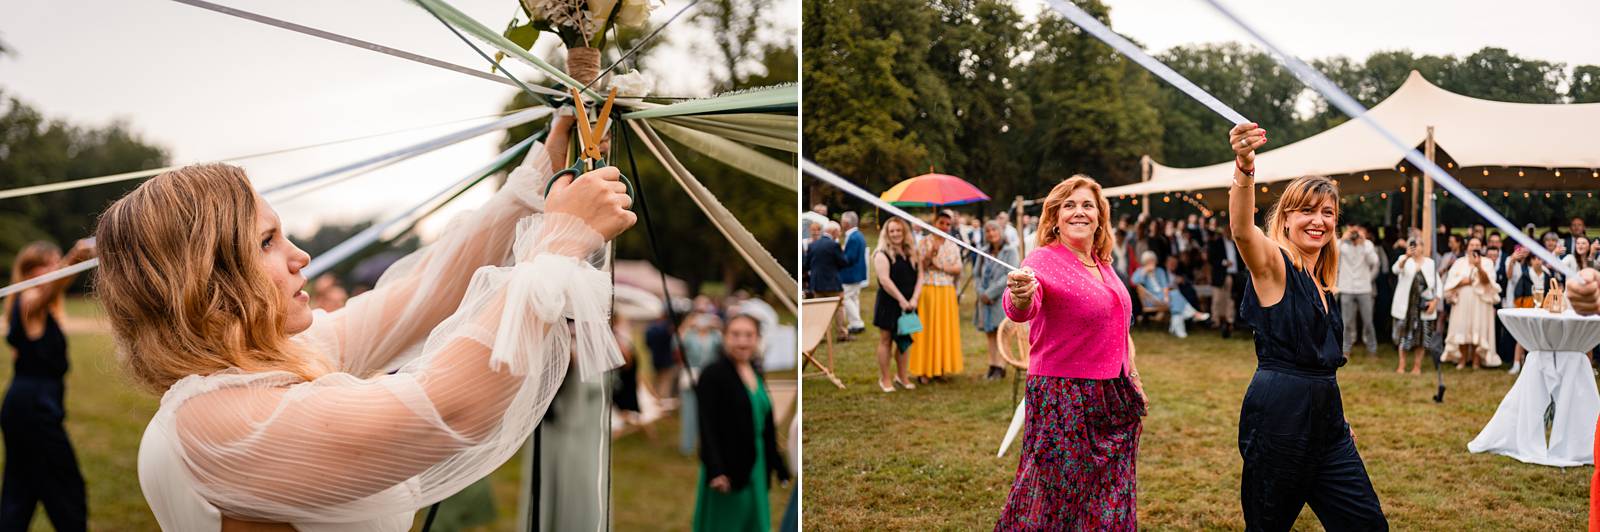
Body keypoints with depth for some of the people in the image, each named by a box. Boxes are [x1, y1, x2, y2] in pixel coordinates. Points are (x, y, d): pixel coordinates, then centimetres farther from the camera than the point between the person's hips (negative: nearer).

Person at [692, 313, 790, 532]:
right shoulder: (713, 374, -12)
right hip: (728, 468, -7)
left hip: (757, 466, 7)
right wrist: (716, 470, -26)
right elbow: (708, 425, -18)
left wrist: (776, 464, 13)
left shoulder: (756, 374, 10)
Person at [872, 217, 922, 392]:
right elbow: (884, 280, -18)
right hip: (888, 303, -5)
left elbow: (919, 276, 5)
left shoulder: (912, 253, 10)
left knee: (903, 340, 13)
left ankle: (902, 377, 24)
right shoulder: (882, 254, -9)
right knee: (886, 340, 2)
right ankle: (885, 379, 8)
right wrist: (901, 300, -19)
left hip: (907, 304, 5)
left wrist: (914, 298, -9)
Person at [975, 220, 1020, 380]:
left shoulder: (1010, 251, -3)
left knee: (1001, 332, -7)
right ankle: (993, 366, 11)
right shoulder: (984, 253, 12)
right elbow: (976, 274, 13)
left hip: (1002, 298, -5)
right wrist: (981, 293, -6)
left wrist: (990, 293, -14)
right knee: (990, 333, 6)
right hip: (986, 300, 5)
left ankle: (1000, 367, -4)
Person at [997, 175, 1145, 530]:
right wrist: (1020, 296, -56)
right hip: (1063, 400, -8)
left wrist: (1134, 381, 22)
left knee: (1109, 501, 16)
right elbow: (1020, 310, -34)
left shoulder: (1102, 264, 11)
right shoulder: (1044, 261, -13)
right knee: (1058, 500, -3)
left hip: (1112, 400, 8)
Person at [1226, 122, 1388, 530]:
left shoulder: (1322, 282, 16)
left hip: (1326, 419, 8)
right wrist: (1244, 169, -49)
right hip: (1278, 416, -8)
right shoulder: (1273, 264, -8)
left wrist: (1339, 420, 24)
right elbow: (1242, 230, -32)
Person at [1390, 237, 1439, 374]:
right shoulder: (1404, 260, 1)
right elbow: (1396, 269, -22)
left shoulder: (1430, 263, 8)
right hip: (1406, 305, -2)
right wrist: (1407, 257, -39)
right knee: (1404, 335, 1)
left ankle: (1417, 366, 15)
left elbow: (1437, 284, 8)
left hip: (1424, 306, 2)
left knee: (1421, 336, 5)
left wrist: (1435, 301, -6)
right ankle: (1401, 365, 10)